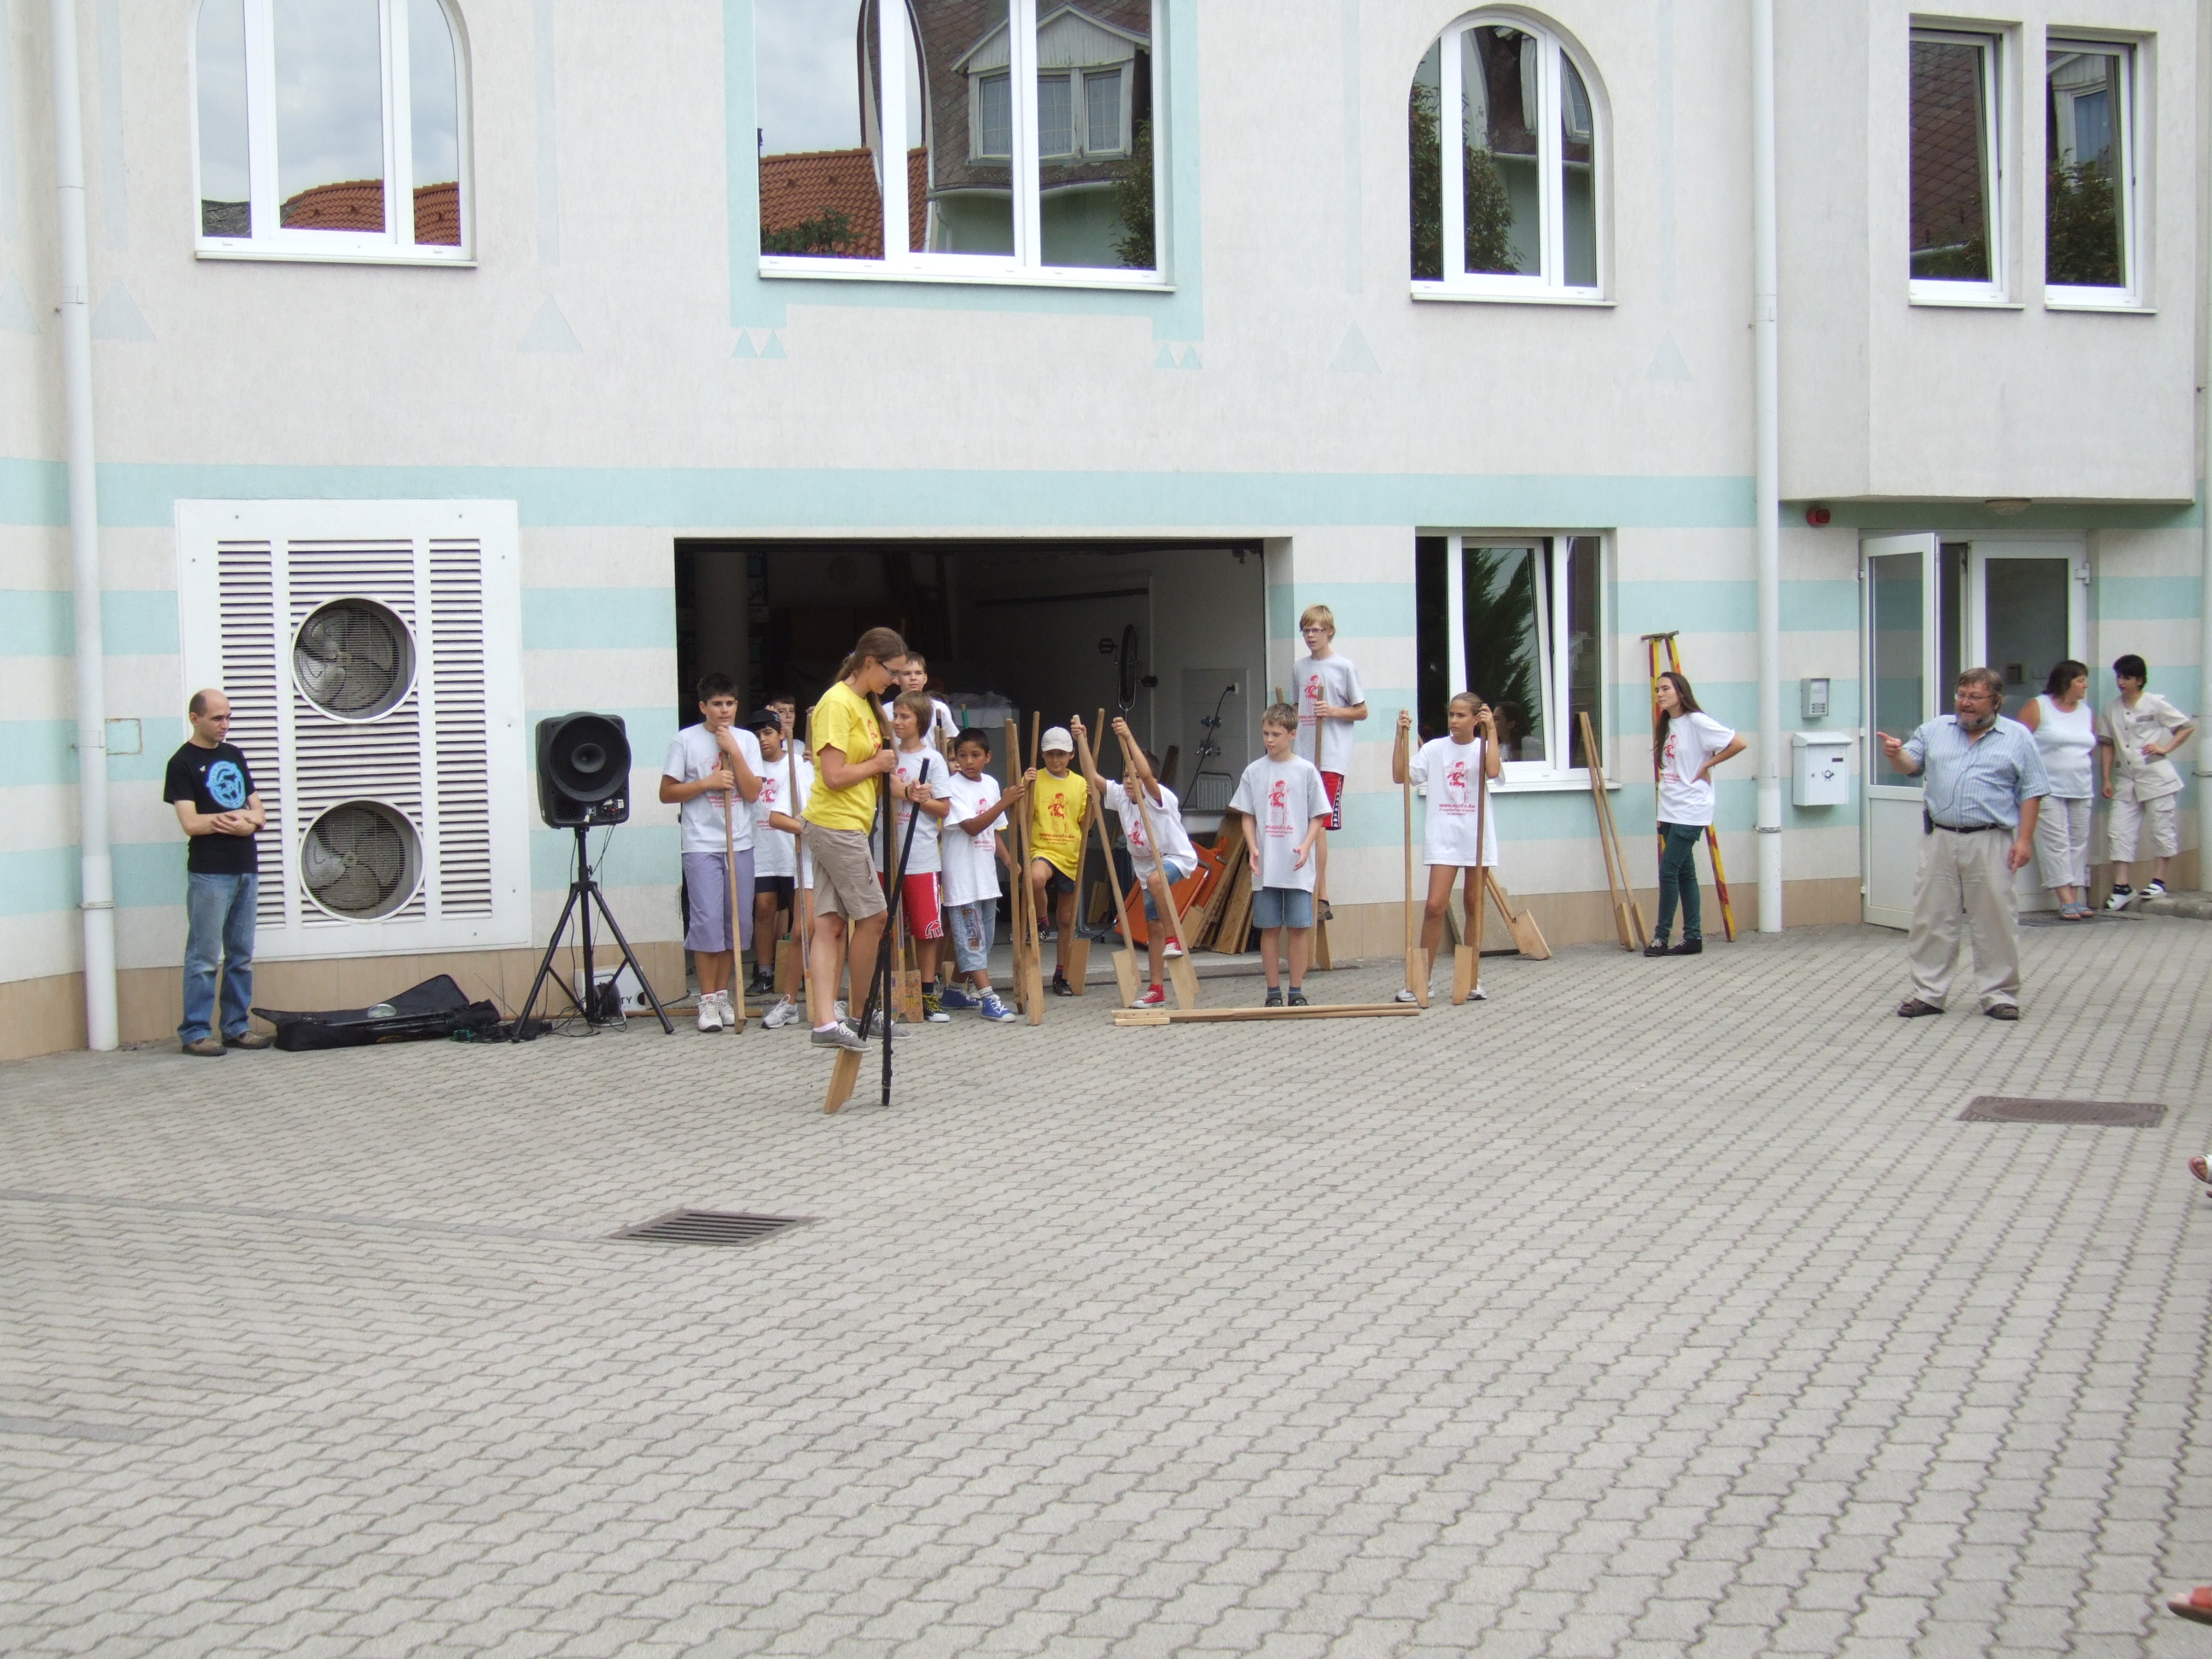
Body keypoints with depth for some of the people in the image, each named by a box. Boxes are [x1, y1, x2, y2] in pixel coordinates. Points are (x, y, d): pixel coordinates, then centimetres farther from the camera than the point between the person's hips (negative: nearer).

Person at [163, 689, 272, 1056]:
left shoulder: (235, 755, 16)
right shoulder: (183, 763, -3)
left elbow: (259, 815, 15)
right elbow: (191, 823, -13)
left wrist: (244, 822, -8)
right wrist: (241, 816, -4)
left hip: (246, 869, 7)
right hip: (209, 873, -7)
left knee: (241, 955, 9)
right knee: (204, 956, -5)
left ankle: (237, 1026, 15)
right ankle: (196, 1032, -2)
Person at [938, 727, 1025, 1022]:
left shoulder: (991, 784, 10)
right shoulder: (953, 786, -10)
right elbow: (972, 827, -20)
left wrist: (1009, 860, 6)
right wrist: (1005, 802, -26)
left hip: (986, 874, 7)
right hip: (961, 875, -7)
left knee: (981, 938, 12)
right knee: (971, 937, -9)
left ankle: (956, 991, 24)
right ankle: (987, 998, -15)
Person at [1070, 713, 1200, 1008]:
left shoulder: (1161, 798, -21)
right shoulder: (1120, 796, -2)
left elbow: (1146, 774, -40)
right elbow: (1092, 777, -7)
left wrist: (1129, 738, -46)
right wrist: (1083, 741, -16)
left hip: (1177, 858, -7)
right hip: (1148, 867, 7)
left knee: (1155, 879, -40)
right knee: (1153, 927, 8)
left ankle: (1176, 939, -25)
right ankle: (1156, 990, 13)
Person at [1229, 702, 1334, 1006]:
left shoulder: (1306, 770, 1)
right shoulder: (1254, 771, 5)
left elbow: (1318, 816, 3)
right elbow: (1248, 816, 9)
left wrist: (1306, 845, -13)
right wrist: (1253, 848, -6)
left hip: (1297, 866, -1)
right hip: (1265, 866, 1)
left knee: (1299, 927, 0)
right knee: (1269, 929, 4)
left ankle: (1297, 992, 8)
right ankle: (1273, 992, 11)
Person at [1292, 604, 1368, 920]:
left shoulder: (1344, 667, -2)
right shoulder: (1299, 667, 13)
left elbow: (1361, 711, 1)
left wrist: (1333, 711, -14)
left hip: (1332, 757, -5)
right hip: (1303, 755, 5)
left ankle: (1317, 898, -6)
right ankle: (1321, 897, 9)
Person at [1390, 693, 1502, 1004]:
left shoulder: (1483, 748, 1)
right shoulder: (1435, 748, 3)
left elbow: (1493, 771, -21)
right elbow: (1400, 775, -5)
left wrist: (1491, 731, -21)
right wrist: (1402, 736, -10)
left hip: (1477, 837, 0)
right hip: (1443, 836, 0)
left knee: (1474, 905, 9)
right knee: (1435, 905, -8)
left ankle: (1473, 978, 19)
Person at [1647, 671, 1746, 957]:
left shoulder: (1697, 722, -13)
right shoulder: (1666, 725, 12)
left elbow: (1738, 744, -16)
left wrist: (1707, 765, -11)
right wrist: (1661, 811, 11)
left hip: (1690, 810, -8)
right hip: (1671, 811, 8)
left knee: (1668, 870, -9)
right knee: (1685, 872, 10)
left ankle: (1661, 936, -3)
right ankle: (1693, 936, 14)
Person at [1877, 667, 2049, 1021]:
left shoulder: (2018, 738, 5)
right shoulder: (1935, 730, 13)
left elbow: (2031, 792, 2)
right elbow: (1909, 763, 7)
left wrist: (2024, 839, -6)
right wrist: (1896, 755, -17)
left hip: (1989, 843, -3)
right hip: (1939, 839, 3)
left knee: (1995, 921, 1)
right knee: (1932, 919, 4)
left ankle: (1999, 994, 10)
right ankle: (1928, 992, 11)